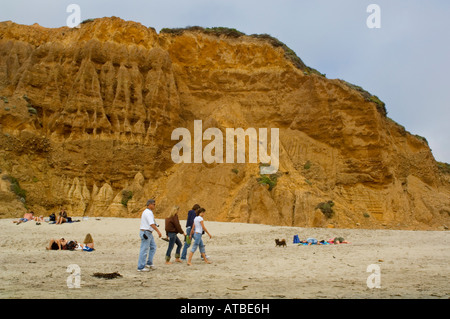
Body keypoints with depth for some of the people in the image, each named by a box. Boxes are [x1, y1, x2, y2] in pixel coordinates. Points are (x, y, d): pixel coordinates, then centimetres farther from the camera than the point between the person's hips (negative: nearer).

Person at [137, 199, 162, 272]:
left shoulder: (146, 212, 16)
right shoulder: (148, 212, -18)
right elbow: (151, 224, -27)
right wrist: (158, 231, -31)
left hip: (149, 233, 11)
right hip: (146, 233, -11)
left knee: (153, 247, 15)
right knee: (144, 250, -6)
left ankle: (149, 263, 20)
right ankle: (140, 267, -2)